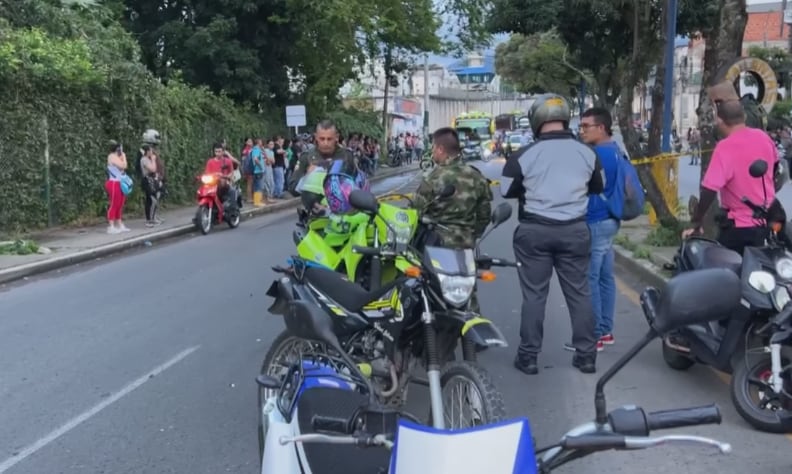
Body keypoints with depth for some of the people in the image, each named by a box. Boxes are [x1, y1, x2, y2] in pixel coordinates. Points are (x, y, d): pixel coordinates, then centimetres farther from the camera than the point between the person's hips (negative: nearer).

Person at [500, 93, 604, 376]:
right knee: (580, 293, 10)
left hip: (534, 231, -2)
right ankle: (586, 355, 16)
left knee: (534, 295, 5)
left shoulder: (524, 155, -10)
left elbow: (506, 192, 0)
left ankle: (528, 357, 10)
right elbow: (599, 188, 15)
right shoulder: (587, 153, 0)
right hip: (575, 230, 2)